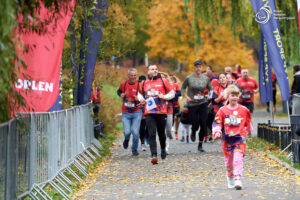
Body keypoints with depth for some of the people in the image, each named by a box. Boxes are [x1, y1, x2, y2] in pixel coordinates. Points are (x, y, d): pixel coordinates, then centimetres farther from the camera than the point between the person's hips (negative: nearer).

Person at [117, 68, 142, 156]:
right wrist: (121, 95, -1)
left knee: (135, 132, -6)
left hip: (137, 112, -1)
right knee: (127, 132, -7)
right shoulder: (123, 84, 0)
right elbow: (119, 91, 21)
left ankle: (134, 149, 15)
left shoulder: (139, 85, -7)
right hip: (126, 113, 1)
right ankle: (126, 139, 31)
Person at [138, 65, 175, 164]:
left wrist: (164, 96, -11)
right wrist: (141, 98, 4)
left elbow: (172, 93, 7)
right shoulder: (144, 83, 10)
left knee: (161, 133, 12)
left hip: (161, 112, -1)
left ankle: (163, 149, 40)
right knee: (152, 134, -10)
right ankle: (154, 155, -16)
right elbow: (139, 93, 26)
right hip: (149, 113, 1)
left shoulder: (163, 81, 3)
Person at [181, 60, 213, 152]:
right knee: (195, 125, -2)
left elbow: (211, 89, 14)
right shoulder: (189, 78, -3)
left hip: (203, 104, 2)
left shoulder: (206, 78, 3)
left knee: (203, 125, -3)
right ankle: (193, 133, 36)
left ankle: (200, 145, 11)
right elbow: (183, 88, 7)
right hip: (192, 104, -2)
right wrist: (187, 97, -8)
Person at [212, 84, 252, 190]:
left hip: (240, 139, -1)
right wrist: (217, 131, -15)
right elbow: (217, 122, 2)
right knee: (228, 161, 12)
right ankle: (230, 179, 33)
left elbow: (248, 122, 21)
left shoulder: (244, 110, 5)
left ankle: (238, 180, -20)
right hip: (227, 139, 1)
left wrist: (249, 130, 34)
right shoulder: (222, 110, 2)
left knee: (238, 160, -16)